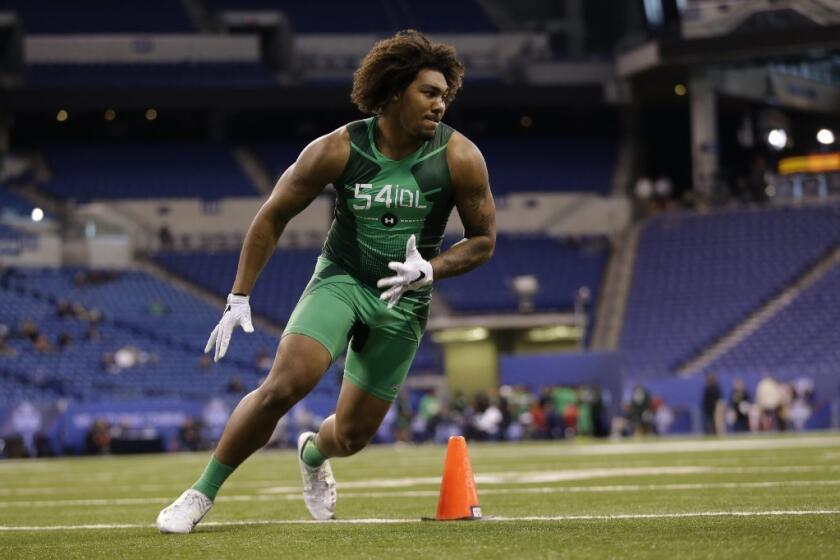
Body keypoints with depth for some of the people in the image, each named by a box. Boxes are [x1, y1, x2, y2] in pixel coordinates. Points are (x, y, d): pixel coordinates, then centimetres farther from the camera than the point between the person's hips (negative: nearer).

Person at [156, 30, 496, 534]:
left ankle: (313, 453, 46)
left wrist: (431, 269, -21)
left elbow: (484, 239, -2)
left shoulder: (459, 158, -12)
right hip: (339, 279, -2)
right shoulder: (338, 150, -13)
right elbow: (273, 216, -3)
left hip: (403, 300, 2)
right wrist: (239, 298, -6)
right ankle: (202, 495, -10)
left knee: (353, 435, 7)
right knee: (284, 384, -24)